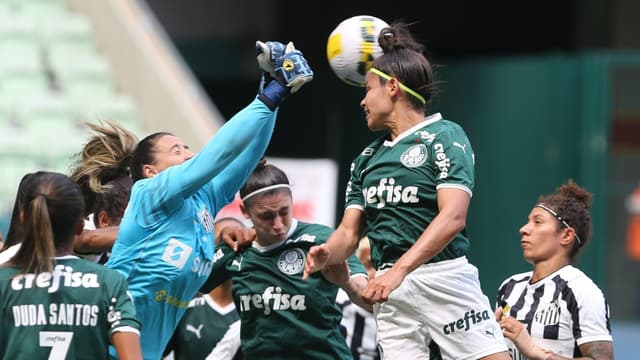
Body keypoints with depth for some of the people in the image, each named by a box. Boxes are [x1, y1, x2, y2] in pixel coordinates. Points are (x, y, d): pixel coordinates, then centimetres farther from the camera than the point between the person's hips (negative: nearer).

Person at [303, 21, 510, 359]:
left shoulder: (444, 137, -2)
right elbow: (350, 231, 16)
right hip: (389, 286, 5)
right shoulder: (367, 158, 18)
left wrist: (399, 270, -24)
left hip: (444, 278, -5)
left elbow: (453, 217, -14)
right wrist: (327, 254, -8)